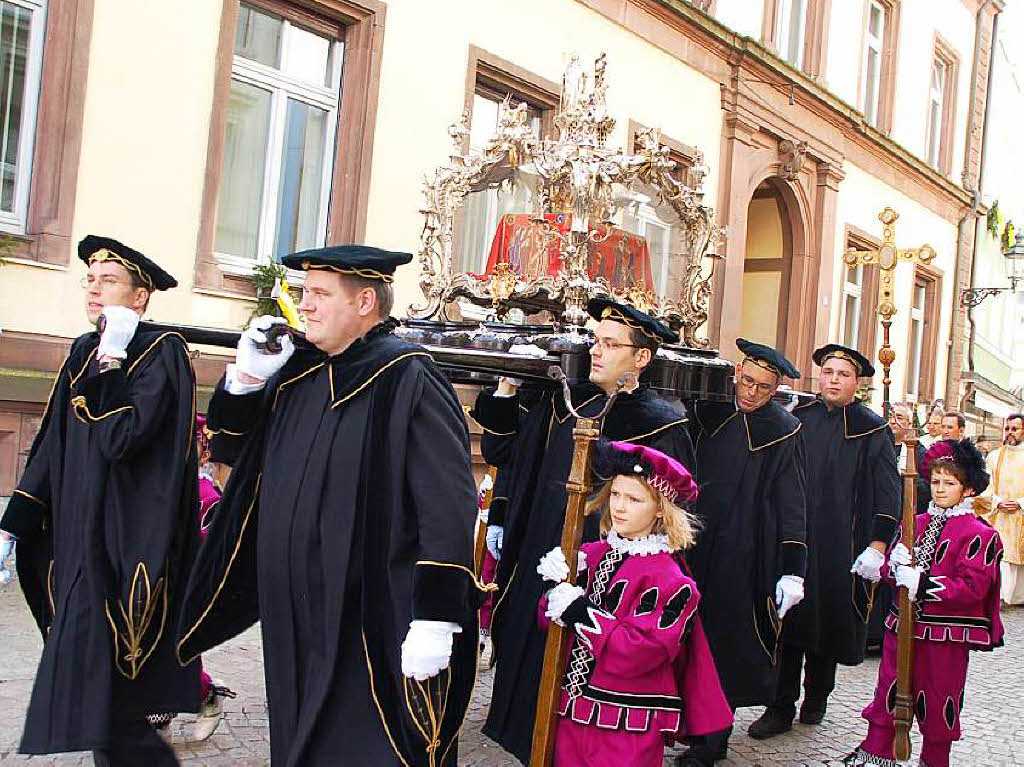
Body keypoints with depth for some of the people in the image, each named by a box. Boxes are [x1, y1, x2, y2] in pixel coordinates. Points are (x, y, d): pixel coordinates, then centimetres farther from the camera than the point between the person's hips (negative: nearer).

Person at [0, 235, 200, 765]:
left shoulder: (162, 351, -8)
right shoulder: (84, 352, 13)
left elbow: (120, 437, -20)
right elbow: (49, 448, 15)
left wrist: (112, 359, -14)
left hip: (123, 547, -8)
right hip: (78, 543, 8)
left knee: (104, 706, -7)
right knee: (93, 706, 12)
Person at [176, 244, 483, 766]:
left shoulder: (407, 379, -15)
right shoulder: (298, 369, 8)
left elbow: (449, 504, -20)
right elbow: (228, 430, 21)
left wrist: (435, 620, -24)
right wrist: (247, 373, 0)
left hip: (371, 620, -8)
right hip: (295, 607, 8)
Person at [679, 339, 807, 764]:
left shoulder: (783, 432, -6)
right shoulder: (709, 410, 4)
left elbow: (792, 506, -7)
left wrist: (793, 570, -12)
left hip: (743, 556, -4)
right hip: (695, 549, 4)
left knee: (727, 644, 3)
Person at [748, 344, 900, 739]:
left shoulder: (871, 431, 0)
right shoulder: (796, 420, 7)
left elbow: (888, 495, -2)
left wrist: (877, 546, -10)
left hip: (841, 550, -2)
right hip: (791, 541, 2)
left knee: (829, 624, 9)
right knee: (788, 624, 2)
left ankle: (816, 698, 28)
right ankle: (781, 708, 10)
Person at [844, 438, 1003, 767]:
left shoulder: (978, 534, -9)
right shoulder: (915, 524, 10)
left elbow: (973, 588, -17)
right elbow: (889, 569, 13)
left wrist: (922, 584, -21)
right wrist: (895, 566, -12)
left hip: (947, 633, -5)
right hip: (903, 622, 5)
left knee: (938, 696, 6)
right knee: (890, 689, 10)